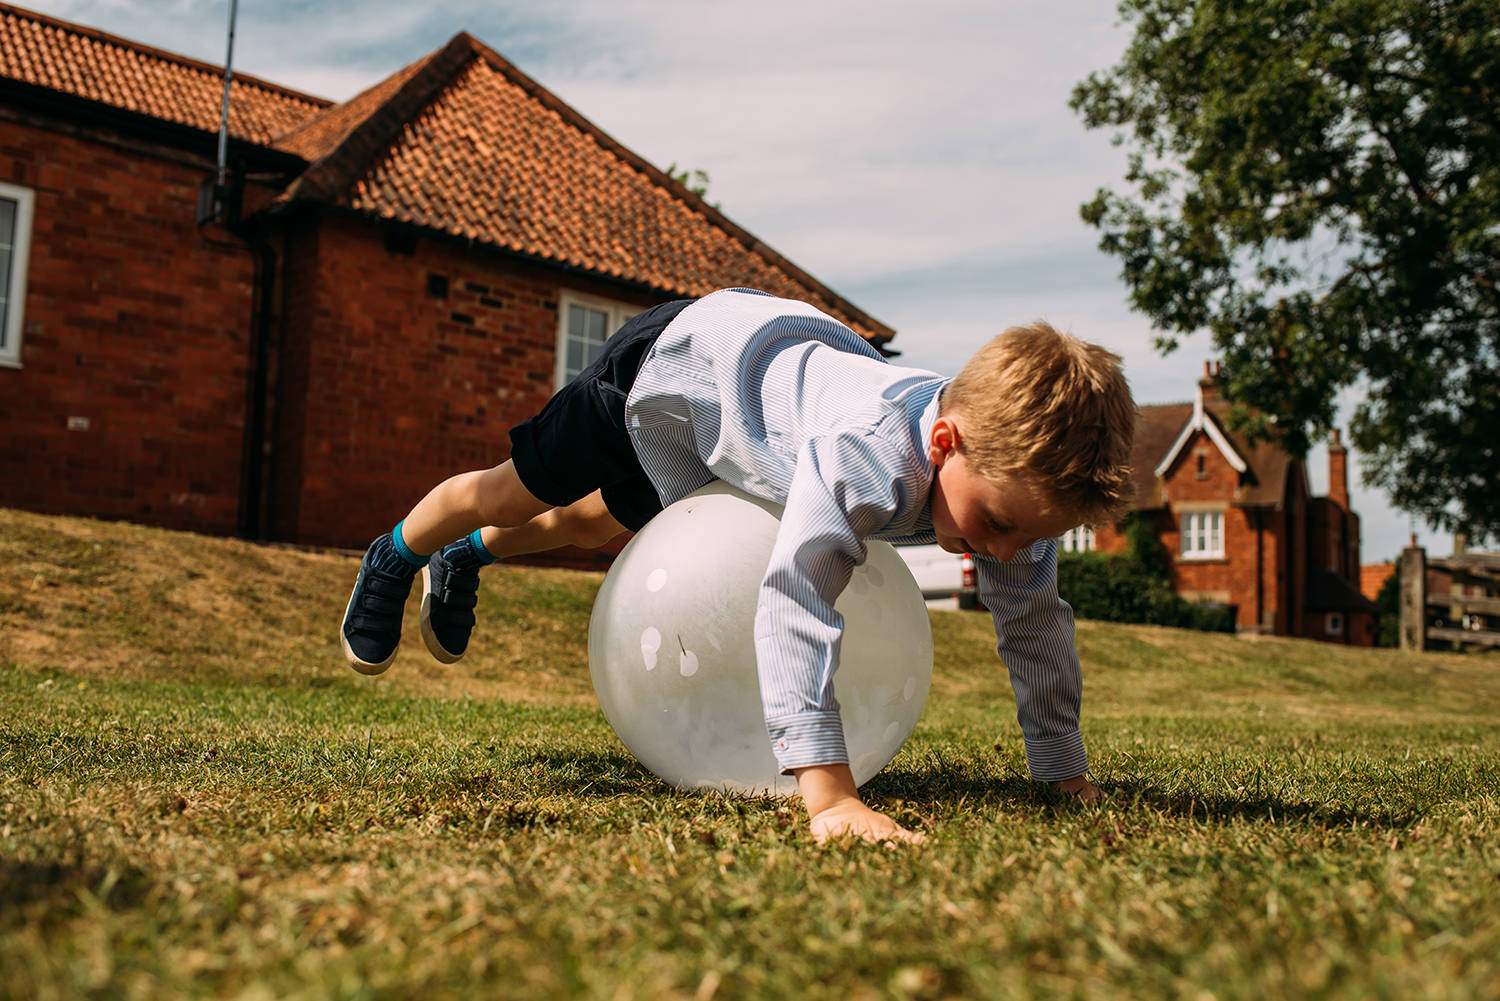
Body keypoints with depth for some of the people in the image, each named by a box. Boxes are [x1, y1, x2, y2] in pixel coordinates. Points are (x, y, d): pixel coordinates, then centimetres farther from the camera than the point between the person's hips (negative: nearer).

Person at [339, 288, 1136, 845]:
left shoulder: (1011, 463, -28)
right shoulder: (869, 458, -51)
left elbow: (1034, 620, -16)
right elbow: (795, 598, -60)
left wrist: (1065, 773, -15)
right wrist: (826, 792, -65)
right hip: (682, 356, -7)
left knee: (600, 523, 29)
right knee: (513, 492, 14)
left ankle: (466, 559, 60)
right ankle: (397, 556, 49)